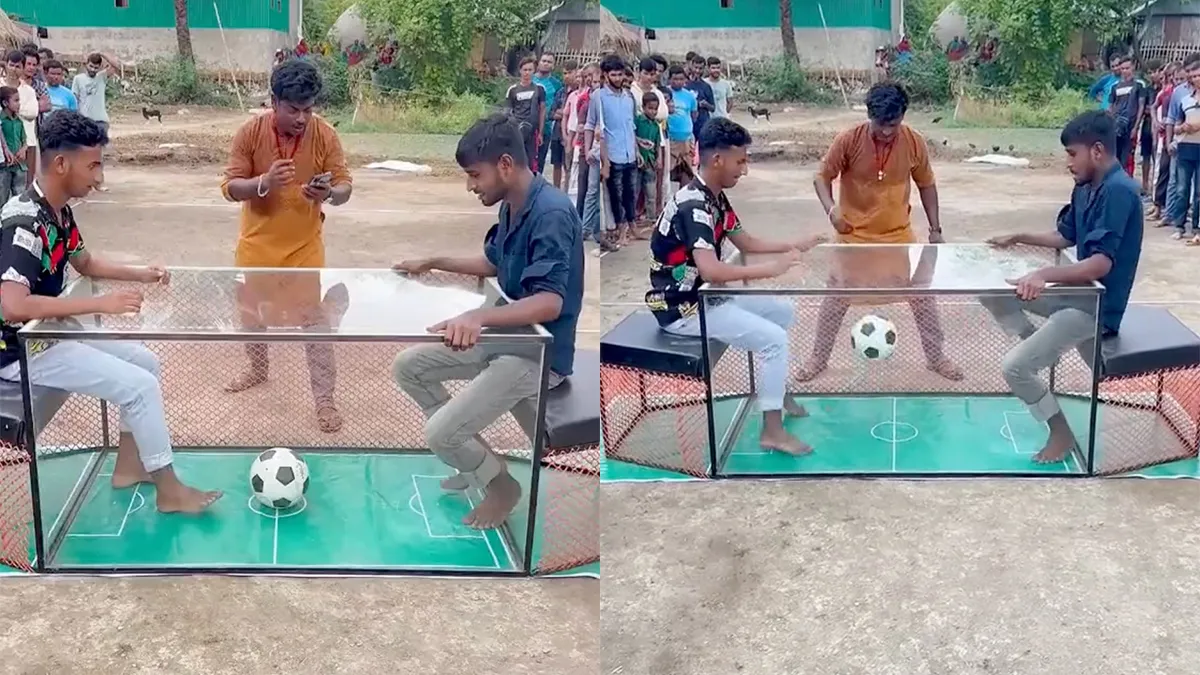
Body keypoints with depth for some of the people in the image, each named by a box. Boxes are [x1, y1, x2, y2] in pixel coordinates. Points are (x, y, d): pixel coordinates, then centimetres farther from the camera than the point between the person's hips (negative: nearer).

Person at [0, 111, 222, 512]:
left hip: (51, 332, 10)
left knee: (145, 361, 15)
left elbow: (85, 263, 22)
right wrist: (100, 304, -34)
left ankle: (129, 466, 22)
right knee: (140, 385, -13)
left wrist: (140, 275, 6)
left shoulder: (59, 211, 3)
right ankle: (169, 491, 2)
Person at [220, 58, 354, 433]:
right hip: (257, 242, 2)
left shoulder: (325, 135, -13)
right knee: (251, 309, 20)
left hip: (304, 245, -2)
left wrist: (330, 193, -34)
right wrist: (263, 183, -33)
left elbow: (345, 186, -9)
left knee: (316, 318, -4)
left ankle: (324, 397, 4)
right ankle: (258, 368, 46)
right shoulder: (250, 133, -14)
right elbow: (229, 187, -12)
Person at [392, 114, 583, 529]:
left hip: (539, 353, -10)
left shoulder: (551, 213, -25)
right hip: (505, 337, 10)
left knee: (440, 434, -18)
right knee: (407, 368, 9)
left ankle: (501, 483, 12)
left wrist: (478, 316, -47)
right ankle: (475, 456, 21)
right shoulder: (512, 207, 5)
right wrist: (434, 263, 17)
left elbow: (550, 303, -34)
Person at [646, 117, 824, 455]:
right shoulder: (693, 205, -25)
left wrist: (795, 246, 5)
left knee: (783, 312, 17)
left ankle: (780, 393, 29)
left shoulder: (716, 197, 6)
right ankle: (772, 430, -5)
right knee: (773, 338, -15)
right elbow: (710, 270, -36)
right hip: (682, 308, -10)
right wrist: (771, 269, -29)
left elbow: (746, 242, 17)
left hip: (704, 295, 10)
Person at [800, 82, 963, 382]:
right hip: (854, 235, -2)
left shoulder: (914, 142, -11)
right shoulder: (848, 140, -19)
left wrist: (935, 229, 2)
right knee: (836, 298, 5)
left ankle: (936, 357, 25)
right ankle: (818, 358, 22)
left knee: (923, 296, 6)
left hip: (899, 235, 2)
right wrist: (831, 209, -28)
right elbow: (822, 177, -9)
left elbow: (926, 184, 3)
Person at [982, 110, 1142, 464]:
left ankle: (1062, 434, 5)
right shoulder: (1086, 187, 6)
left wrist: (1045, 274, -42)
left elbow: (1101, 264, -31)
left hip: (1097, 306, -10)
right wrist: (1018, 238, 14)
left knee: (1014, 367, -15)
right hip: (1078, 292, 10)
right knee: (992, 292, 5)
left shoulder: (1118, 191, -23)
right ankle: (1037, 345, 13)